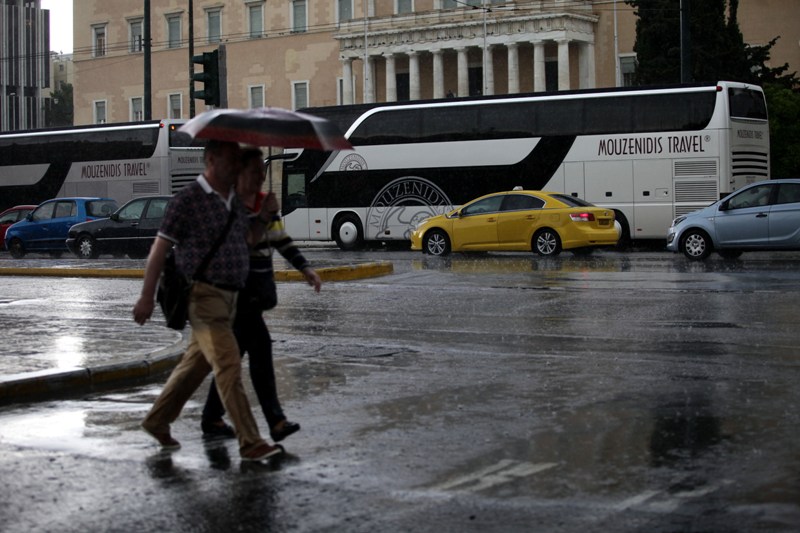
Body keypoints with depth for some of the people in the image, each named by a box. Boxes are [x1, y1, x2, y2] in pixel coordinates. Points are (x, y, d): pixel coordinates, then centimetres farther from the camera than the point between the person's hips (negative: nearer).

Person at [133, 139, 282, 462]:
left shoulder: (234, 202, 13)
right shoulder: (188, 200, -11)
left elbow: (249, 239, 10)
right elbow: (159, 248, -9)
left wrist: (265, 214, -5)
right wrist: (147, 297, -11)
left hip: (228, 297, 8)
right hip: (203, 294, -8)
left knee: (196, 364, 16)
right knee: (228, 365, -13)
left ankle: (157, 421, 31)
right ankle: (250, 443, -13)